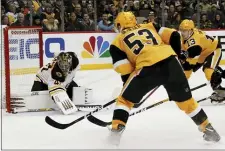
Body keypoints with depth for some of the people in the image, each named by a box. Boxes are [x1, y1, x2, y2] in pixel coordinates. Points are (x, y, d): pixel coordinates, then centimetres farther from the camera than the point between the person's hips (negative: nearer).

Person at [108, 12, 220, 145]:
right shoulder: (149, 27, 29)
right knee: (186, 100, 22)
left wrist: (132, 89, 23)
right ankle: (209, 129, 26)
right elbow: (174, 36, 18)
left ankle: (116, 131, 4)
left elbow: (125, 71, 10)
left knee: (125, 99, 17)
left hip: (147, 68, -3)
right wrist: (174, 55, 30)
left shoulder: (117, 43, 20)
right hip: (170, 62, 4)